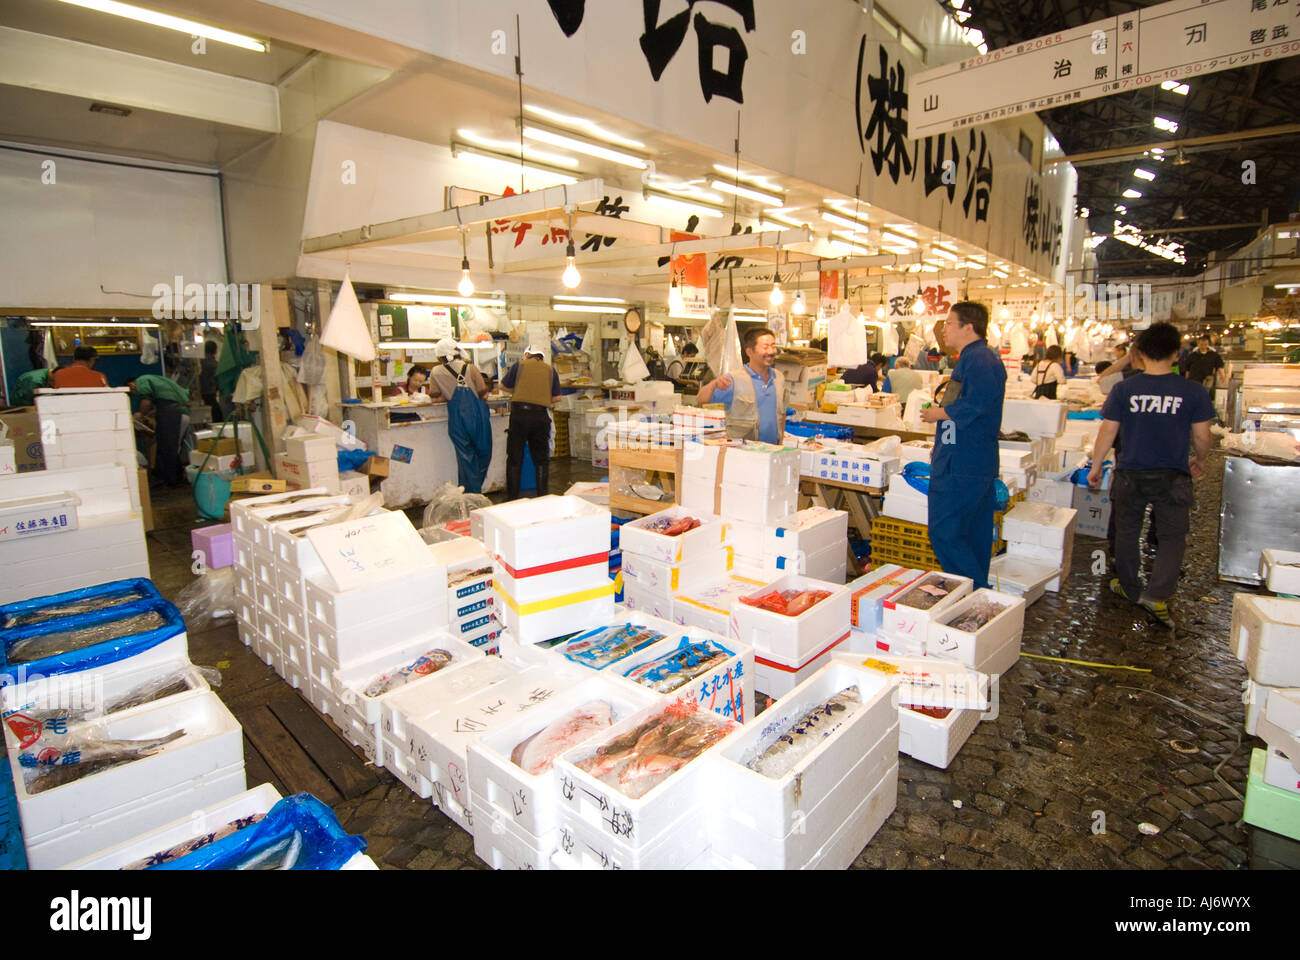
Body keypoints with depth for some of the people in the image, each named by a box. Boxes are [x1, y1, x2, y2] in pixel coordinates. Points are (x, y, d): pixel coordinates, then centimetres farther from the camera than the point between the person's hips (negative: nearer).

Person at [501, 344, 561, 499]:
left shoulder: (519, 365, 7)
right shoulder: (550, 370, 12)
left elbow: (503, 386, 14)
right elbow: (557, 398, 9)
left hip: (519, 412, -1)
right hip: (541, 415, 1)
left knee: (514, 458, 6)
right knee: (541, 460, 11)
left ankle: (512, 497, 9)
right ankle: (542, 497, 11)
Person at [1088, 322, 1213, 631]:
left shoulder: (1124, 389, -7)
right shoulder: (1193, 392, -6)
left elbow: (1108, 432, -5)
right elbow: (1202, 437, 0)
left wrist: (1095, 466, 7)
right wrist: (1199, 460, 21)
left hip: (1130, 474, 0)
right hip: (1173, 477, 0)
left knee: (1126, 533, 16)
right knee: (1172, 537, 10)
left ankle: (1129, 588, 31)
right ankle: (1157, 595, -4)